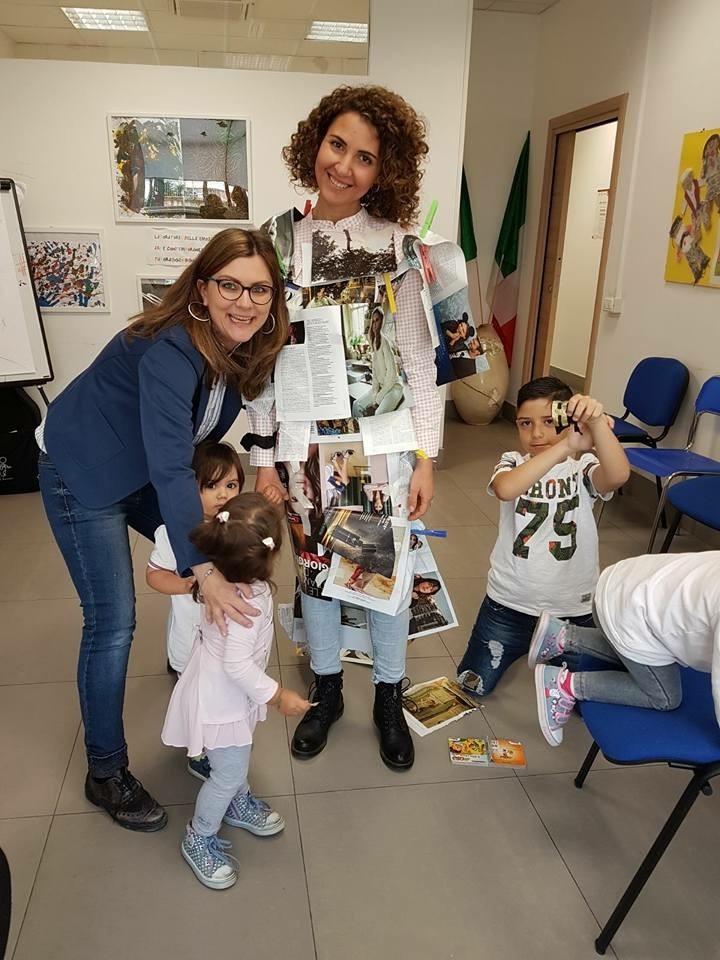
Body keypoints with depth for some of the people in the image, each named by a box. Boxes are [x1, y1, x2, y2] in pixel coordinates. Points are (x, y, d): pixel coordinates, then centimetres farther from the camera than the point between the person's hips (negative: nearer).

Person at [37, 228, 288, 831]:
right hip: (82, 475, -7)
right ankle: (105, 774, 11)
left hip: (152, 470, 8)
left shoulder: (249, 345, -11)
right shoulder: (170, 351, -34)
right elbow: (170, 468, -39)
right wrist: (205, 572, -42)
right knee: (113, 622, -7)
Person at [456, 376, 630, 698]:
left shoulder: (583, 466, -10)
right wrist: (565, 447, -44)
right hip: (510, 601, 1)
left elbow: (618, 475, -33)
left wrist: (597, 423, -49)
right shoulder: (513, 463, -10)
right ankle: (523, 642, 39)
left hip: (574, 606, 0)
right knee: (473, 685, 12)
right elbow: (505, 489, -35)